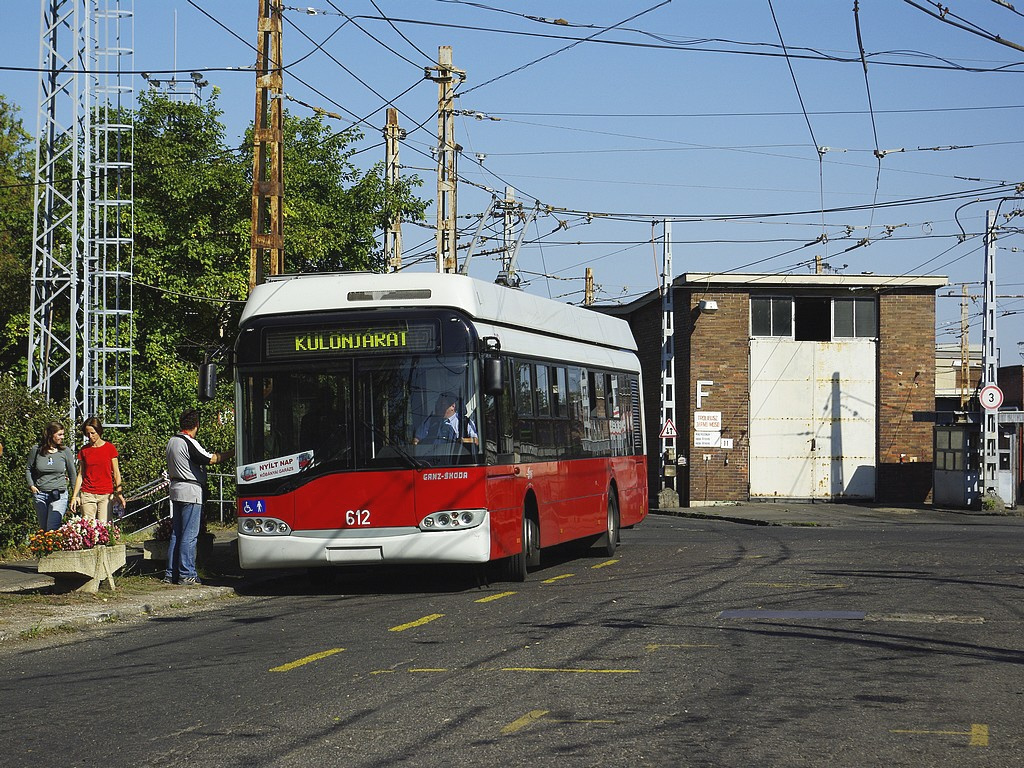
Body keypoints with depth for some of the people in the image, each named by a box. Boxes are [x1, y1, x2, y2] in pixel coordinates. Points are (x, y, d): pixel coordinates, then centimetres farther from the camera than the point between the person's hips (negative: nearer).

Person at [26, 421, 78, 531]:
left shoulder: (65, 451, 0)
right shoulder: (36, 450, 1)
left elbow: (72, 473, 7)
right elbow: (28, 469, 15)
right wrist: (31, 485, 0)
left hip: (59, 496, -2)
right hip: (40, 495, 2)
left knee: (52, 530, -14)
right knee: (43, 529, 10)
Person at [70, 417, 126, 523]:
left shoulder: (110, 448, 4)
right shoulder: (83, 450, 9)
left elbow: (116, 473, 6)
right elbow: (80, 475, 12)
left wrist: (119, 493, -2)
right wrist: (74, 496, 5)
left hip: (106, 494, -1)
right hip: (87, 495, 1)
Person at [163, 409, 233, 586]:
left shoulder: (172, 441, 12)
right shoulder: (189, 443, -16)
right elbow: (211, 459, -13)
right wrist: (233, 452, -5)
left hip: (176, 490, 9)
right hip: (191, 493, -9)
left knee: (176, 534, 11)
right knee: (189, 535, -5)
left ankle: (171, 573, 12)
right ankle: (186, 574, -4)